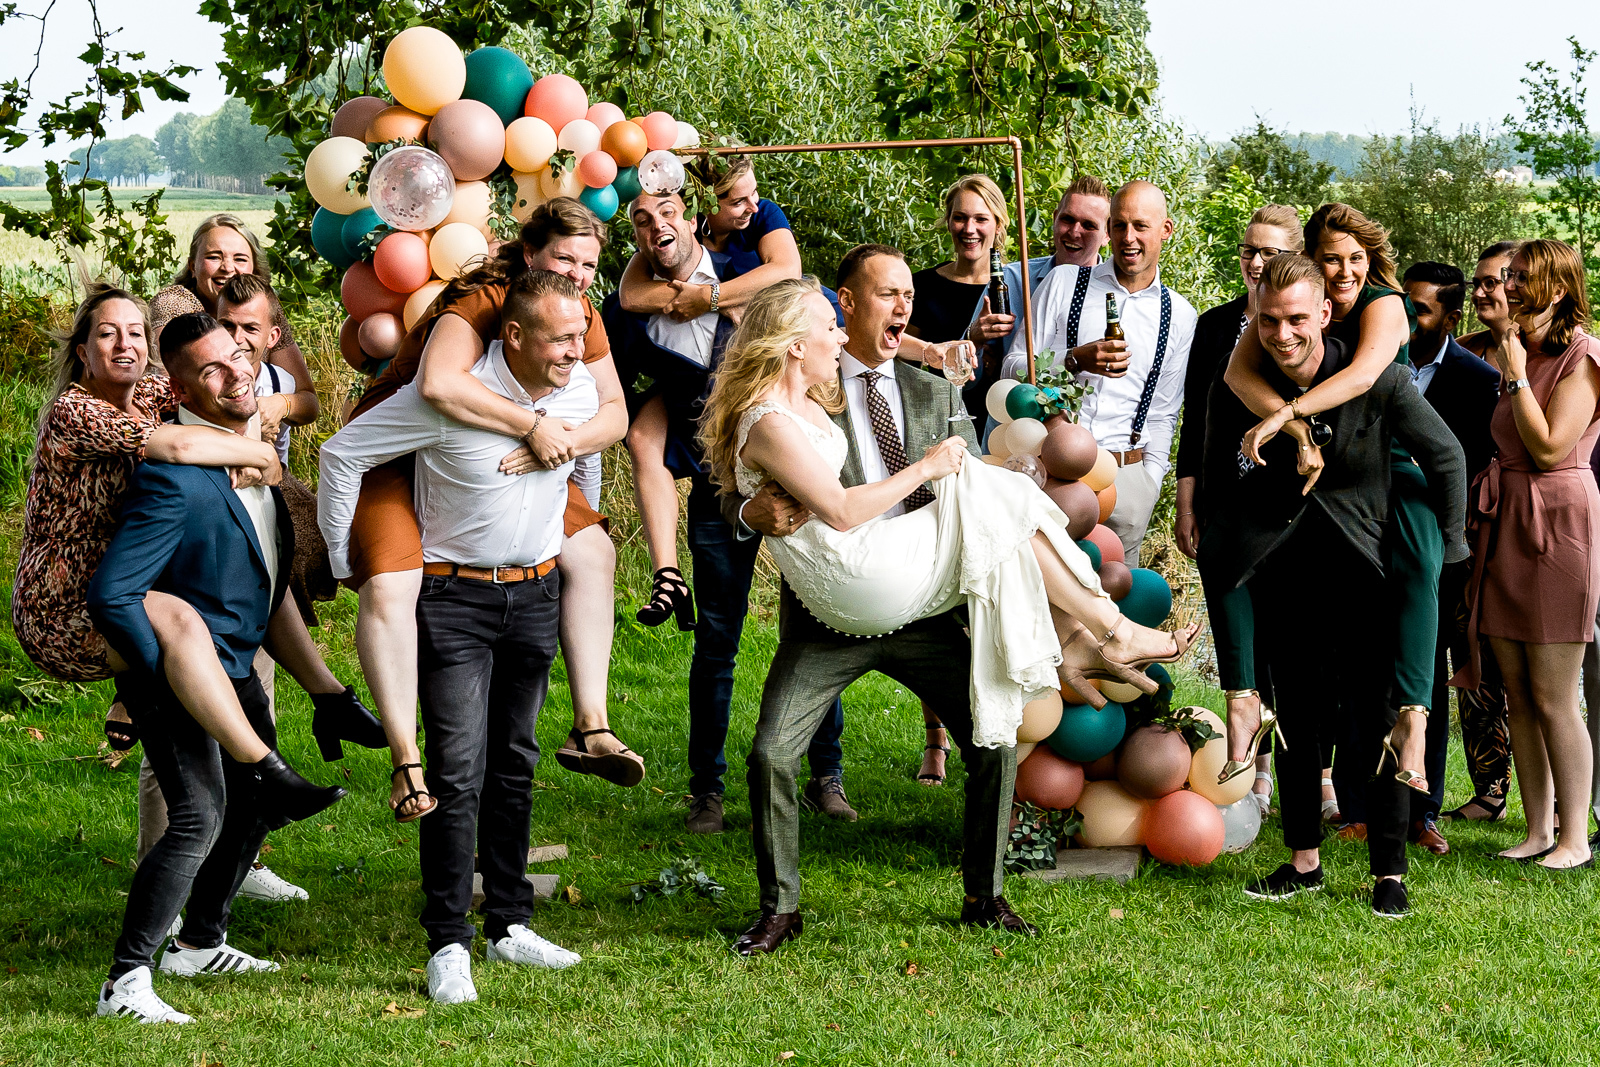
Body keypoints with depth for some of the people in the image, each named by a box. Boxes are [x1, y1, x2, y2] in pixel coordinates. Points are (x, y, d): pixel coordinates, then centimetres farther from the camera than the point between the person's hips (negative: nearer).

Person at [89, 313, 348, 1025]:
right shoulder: (172, 478, -28)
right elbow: (111, 597, -29)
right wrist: (169, 679, -23)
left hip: (235, 666, 9)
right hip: (176, 671, -9)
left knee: (253, 804, 19)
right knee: (198, 817, -19)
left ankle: (199, 943, 37)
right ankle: (125, 982, -14)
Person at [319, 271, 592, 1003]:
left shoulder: (582, 391, -3)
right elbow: (343, 454, -12)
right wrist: (343, 560, -6)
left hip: (536, 593, 5)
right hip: (454, 595, -5)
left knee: (514, 766, 13)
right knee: (457, 773, -9)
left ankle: (509, 925, 22)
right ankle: (448, 945, -5)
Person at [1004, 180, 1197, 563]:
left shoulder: (1180, 317, 11)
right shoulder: (1065, 282, 5)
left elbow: (1163, 416, 15)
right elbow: (1013, 370, 3)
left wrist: (1149, 485, 6)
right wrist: (1075, 361, -13)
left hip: (1125, 474, 1)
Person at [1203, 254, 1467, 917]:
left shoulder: (1377, 380, -14)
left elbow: (1445, 457, -1)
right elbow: (1215, 481, 9)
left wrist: (1447, 551, 1)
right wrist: (1216, 560, 8)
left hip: (1360, 570, -3)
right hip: (1280, 575, 3)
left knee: (1374, 720, -4)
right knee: (1294, 718, 10)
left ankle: (1389, 873, 4)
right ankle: (1304, 862, 21)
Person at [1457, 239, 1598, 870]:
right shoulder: (1505, 354, 16)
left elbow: (1548, 446, -15)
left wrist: (1516, 373, -12)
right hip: (1502, 528, 8)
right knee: (1518, 694, 7)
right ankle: (1537, 831, 12)